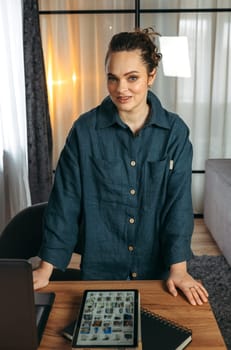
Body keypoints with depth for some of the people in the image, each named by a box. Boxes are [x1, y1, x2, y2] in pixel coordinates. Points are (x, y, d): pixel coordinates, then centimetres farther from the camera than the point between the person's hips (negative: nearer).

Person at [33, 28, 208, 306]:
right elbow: (65, 200, -10)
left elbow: (179, 200, -9)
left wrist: (178, 268, -17)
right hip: (100, 267, -1)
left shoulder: (175, 131, -9)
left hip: (156, 267, 1)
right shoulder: (85, 130, -11)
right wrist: (46, 268, -10)